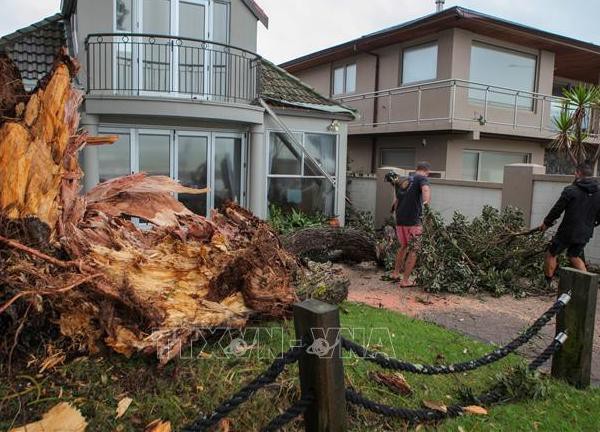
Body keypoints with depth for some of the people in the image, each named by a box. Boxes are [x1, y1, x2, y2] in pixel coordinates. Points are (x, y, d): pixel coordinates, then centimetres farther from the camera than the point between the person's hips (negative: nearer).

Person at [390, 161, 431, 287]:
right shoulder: (422, 178, -1)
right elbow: (426, 189, -26)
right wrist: (427, 201, -39)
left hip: (400, 220, 7)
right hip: (413, 220, -7)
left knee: (404, 246, 26)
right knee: (413, 250, 5)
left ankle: (395, 273, 34)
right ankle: (405, 280, 6)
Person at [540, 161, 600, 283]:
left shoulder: (571, 190, -15)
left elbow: (557, 210, -10)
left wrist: (546, 223, 5)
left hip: (567, 232, -6)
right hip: (585, 234, 6)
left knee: (551, 254, 10)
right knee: (574, 256, 24)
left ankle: (547, 283, 14)